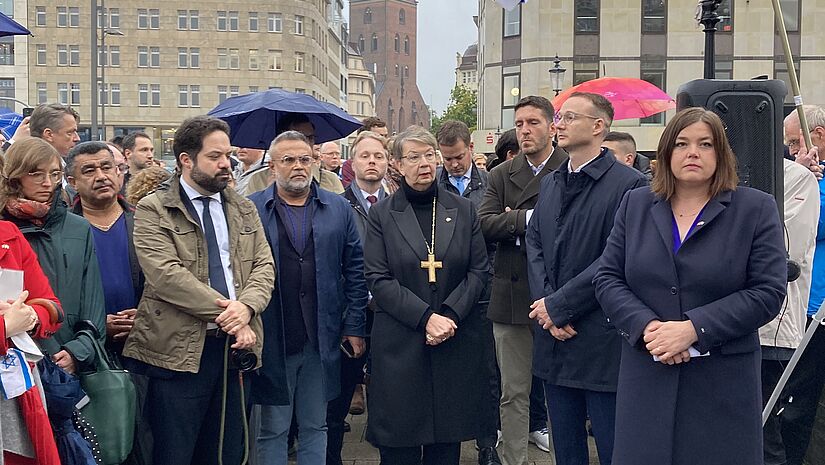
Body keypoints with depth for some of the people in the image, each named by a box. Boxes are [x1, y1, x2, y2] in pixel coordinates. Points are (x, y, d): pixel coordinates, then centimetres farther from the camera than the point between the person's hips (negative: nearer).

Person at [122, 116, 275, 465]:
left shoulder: (244, 209, 14)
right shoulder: (153, 210, -3)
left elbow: (263, 265, 7)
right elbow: (165, 273, -15)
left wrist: (246, 307, -13)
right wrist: (223, 311, -16)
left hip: (235, 345, 5)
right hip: (179, 347, -5)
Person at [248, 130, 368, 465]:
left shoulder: (339, 209, 7)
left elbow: (355, 271, 7)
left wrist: (354, 327, 3)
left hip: (323, 341, 2)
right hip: (271, 342, -2)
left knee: (315, 427, 15)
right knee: (272, 431, 10)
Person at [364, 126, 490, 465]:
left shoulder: (463, 210, 9)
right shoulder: (382, 214, 3)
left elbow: (479, 270, 5)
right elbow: (378, 280, -4)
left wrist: (450, 314, -11)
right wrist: (425, 317, -14)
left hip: (456, 343, 2)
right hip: (400, 344, -2)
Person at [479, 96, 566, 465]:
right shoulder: (502, 175, 8)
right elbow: (484, 225, -5)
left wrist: (512, 224, -13)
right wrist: (529, 219, -16)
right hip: (511, 297, 3)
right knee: (513, 392, 11)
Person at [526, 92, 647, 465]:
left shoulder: (628, 185, -11)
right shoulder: (551, 184, 13)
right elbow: (535, 245, 9)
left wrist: (558, 306, -15)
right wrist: (544, 303, -7)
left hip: (602, 345, -6)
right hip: (554, 340, 7)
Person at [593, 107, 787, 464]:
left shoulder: (756, 209, 0)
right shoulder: (635, 205, 8)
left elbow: (768, 291, -8)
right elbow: (607, 278, 4)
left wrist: (693, 329, -16)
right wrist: (646, 326, -13)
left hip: (723, 381, -2)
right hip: (646, 377, 2)